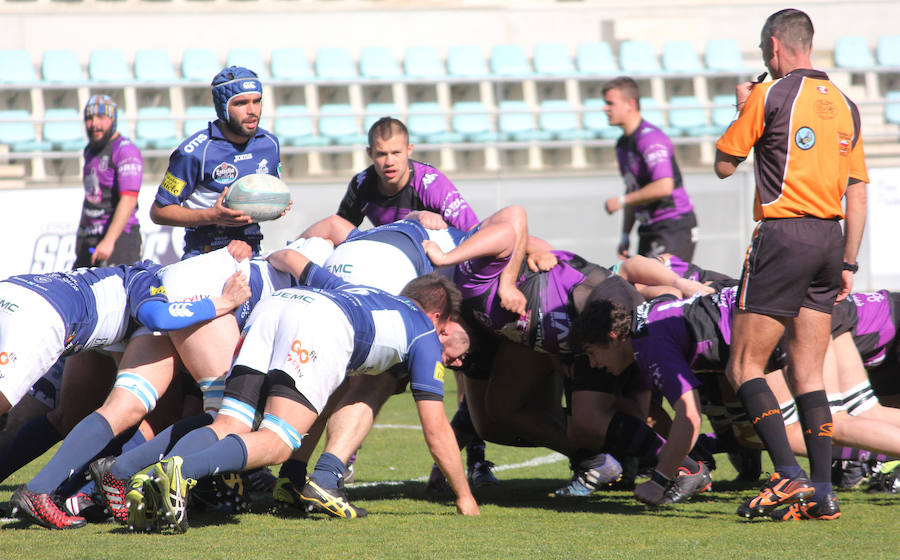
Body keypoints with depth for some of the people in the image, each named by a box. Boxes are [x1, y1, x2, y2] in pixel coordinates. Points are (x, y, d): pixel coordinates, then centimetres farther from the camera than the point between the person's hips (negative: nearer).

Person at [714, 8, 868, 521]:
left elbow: (724, 165, 1)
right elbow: (858, 193, 13)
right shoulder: (844, 105, 13)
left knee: (745, 366, 0)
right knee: (808, 374, 9)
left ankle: (789, 476, -14)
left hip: (783, 234, -6)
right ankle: (822, 491, 3)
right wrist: (848, 264, 16)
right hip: (830, 238, 6)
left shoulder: (771, 95, -6)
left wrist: (742, 109, 16)